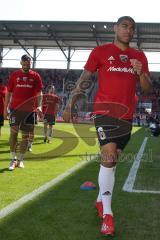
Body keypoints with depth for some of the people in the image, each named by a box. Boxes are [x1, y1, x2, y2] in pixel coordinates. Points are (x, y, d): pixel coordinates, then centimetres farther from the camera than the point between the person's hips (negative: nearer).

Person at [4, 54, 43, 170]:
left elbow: (39, 93, 0)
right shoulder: (14, 75, 7)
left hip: (29, 109, 0)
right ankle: (14, 158, 1)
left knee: (25, 135, 4)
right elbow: (9, 92, 10)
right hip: (15, 108, 0)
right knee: (14, 131, -11)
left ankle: (20, 159, 17)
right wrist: (5, 108, 4)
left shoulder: (35, 76, 5)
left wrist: (39, 106, -16)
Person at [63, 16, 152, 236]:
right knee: (109, 158, -15)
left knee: (112, 160, 12)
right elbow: (83, 80, 3)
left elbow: (147, 89, 9)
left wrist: (140, 73, -11)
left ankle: (100, 200, 30)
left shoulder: (139, 56, 12)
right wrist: (69, 106, 0)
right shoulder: (100, 51, 1)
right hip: (105, 111, -5)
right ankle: (107, 214, -9)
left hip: (127, 115, 5)